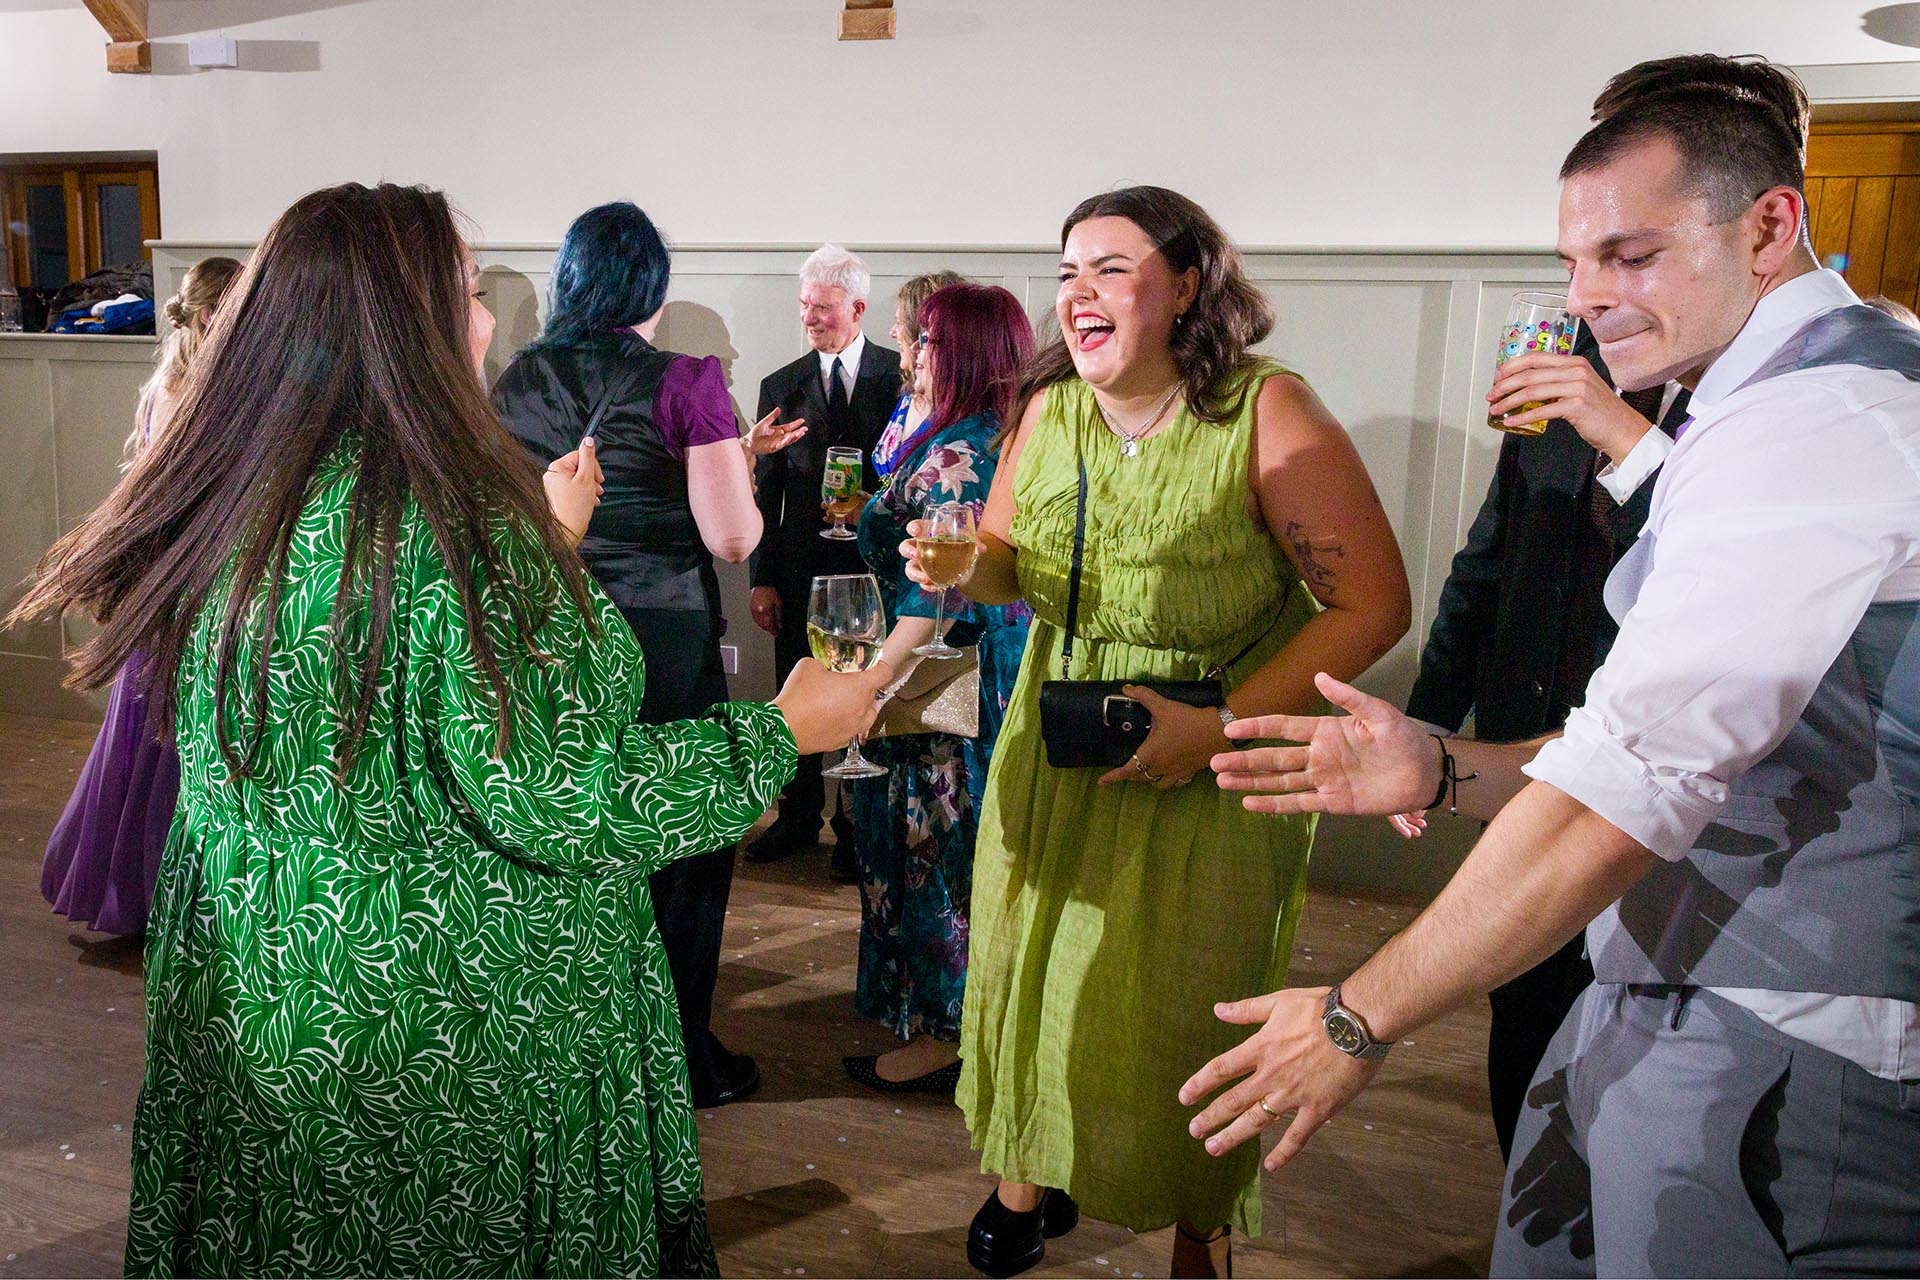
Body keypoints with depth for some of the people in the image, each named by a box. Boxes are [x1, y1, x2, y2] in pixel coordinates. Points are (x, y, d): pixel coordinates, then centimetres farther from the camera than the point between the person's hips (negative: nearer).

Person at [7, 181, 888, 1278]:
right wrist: (785, 733, -15)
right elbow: (551, 805, -25)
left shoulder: (228, 501, -1)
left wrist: (542, 539, 17)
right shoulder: (455, 520, -25)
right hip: (447, 1031, -7)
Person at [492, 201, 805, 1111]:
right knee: (681, 852, 11)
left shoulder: (517, 381, 2)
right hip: (664, 647, -5)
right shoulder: (682, 382, -13)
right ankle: (683, 1060, 23)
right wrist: (735, 462, 4)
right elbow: (733, 537, -16)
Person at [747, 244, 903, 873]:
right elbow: (767, 489, 6)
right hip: (801, 567, 3)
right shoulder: (781, 386, 8)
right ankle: (799, 816, 29)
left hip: (876, 564, -3)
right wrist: (762, 578, 1)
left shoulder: (901, 376, -1)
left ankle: (859, 828, 19)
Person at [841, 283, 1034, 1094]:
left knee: (928, 848, 3)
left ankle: (935, 1038, 16)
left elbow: (934, 599, -26)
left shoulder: (953, 456, -21)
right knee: (982, 845, 20)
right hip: (1011, 673, 10)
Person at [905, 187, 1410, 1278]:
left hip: (1215, 772, -4)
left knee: (1181, 1017, 7)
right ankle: (1029, 1173, 46)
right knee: (1034, 972, 17)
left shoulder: (1266, 414, -18)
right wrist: (964, 568, -11)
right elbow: (1008, 564, 14)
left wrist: (1219, 730, -22)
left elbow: (1374, 606, -16)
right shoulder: (1049, 408, -1)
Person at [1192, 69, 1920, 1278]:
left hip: (1774, 1059, -9)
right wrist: (1444, 770, 2)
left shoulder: (1814, 421, -20)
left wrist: (1360, 1017, -20)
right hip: (1669, 999, 9)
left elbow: (1634, 777, -27)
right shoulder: (1798, 399, 15)